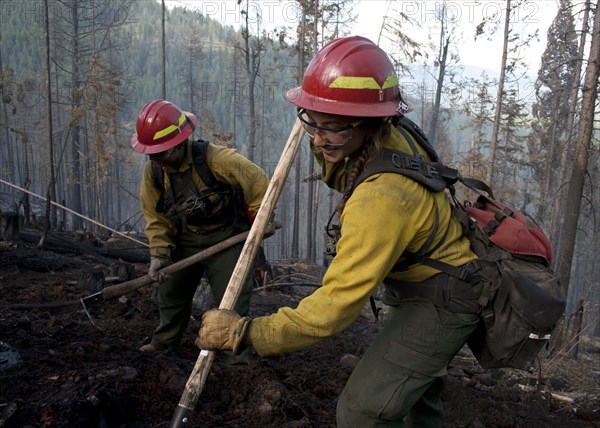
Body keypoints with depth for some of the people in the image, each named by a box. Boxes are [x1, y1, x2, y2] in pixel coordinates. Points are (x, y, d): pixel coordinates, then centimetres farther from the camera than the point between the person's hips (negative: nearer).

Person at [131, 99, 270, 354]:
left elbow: (258, 182, -21)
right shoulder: (153, 170, -11)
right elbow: (155, 216, -3)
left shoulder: (216, 159, -29)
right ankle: (165, 341, 41)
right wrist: (159, 253, -12)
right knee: (171, 293, 18)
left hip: (225, 237, -5)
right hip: (184, 239, 6)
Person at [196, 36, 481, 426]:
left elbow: (336, 306, -36)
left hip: (441, 301, -9)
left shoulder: (381, 197, -38)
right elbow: (343, 180, 7)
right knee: (417, 384, 29)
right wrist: (324, 146, -12)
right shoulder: (387, 135, -13)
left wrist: (244, 332, -30)